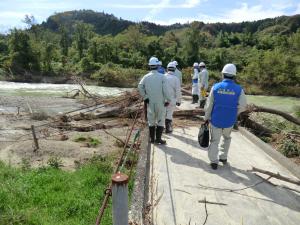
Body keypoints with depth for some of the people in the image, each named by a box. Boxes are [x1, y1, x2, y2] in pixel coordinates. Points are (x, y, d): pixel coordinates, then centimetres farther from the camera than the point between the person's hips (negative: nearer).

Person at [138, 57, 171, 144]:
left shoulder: (146, 77, -2)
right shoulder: (162, 76, -9)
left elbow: (140, 87, -12)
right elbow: (165, 89, -14)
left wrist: (145, 97, -4)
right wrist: (168, 100, -5)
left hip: (150, 102, 3)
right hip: (160, 102, -2)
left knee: (151, 120, 13)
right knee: (160, 120, 8)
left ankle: (152, 138, 20)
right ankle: (158, 138, 8)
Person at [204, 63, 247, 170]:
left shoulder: (215, 87, -9)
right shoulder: (238, 89, -10)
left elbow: (209, 104, -6)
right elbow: (243, 106, -7)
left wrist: (206, 117, 5)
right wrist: (234, 113, 11)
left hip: (215, 119, -1)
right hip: (229, 121, 1)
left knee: (214, 140, 12)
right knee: (226, 138, 25)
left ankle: (214, 161, 12)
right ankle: (223, 157, 32)